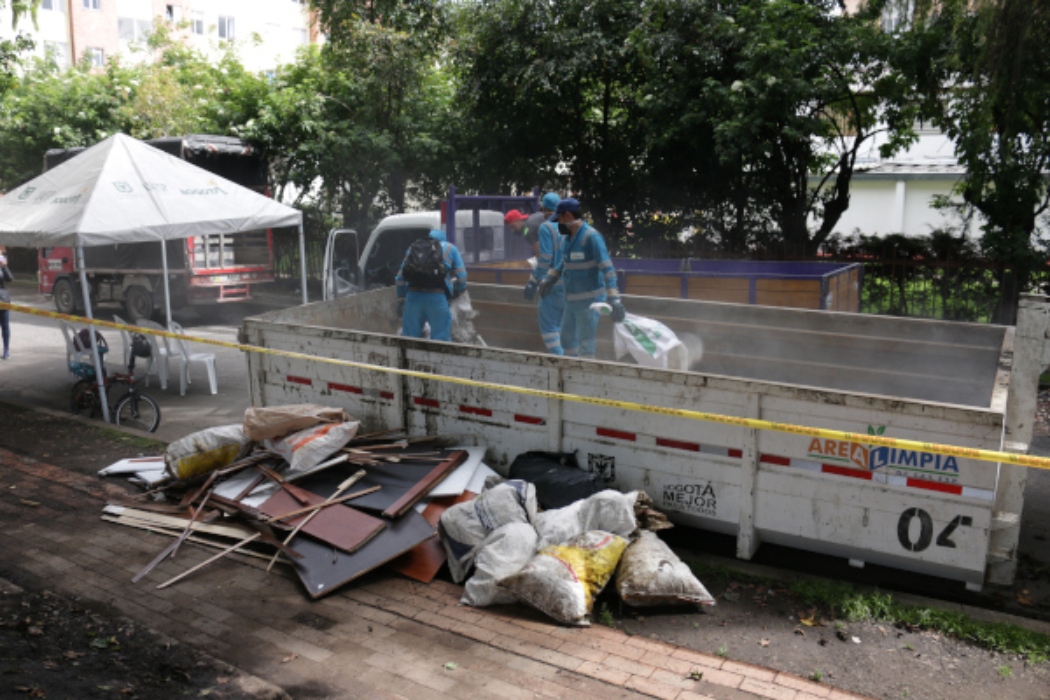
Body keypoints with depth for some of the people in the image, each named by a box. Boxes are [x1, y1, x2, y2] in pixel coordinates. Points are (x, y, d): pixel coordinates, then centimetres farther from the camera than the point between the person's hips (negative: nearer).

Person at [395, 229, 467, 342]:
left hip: (413, 295, 3)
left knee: (409, 338, 9)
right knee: (441, 340, 2)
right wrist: (456, 293, 33)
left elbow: (401, 277, 26)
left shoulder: (413, 248, 26)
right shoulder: (450, 248, 20)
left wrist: (401, 300, 32)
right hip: (438, 297, -3)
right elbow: (461, 276, 14)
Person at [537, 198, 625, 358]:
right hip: (572, 300, 9)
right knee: (567, 339, 19)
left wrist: (614, 299, -32)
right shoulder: (567, 238, 8)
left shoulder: (591, 237, -18)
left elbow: (607, 269, -24)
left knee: (585, 345, -5)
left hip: (589, 301, -9)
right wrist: (550, 279, 15)